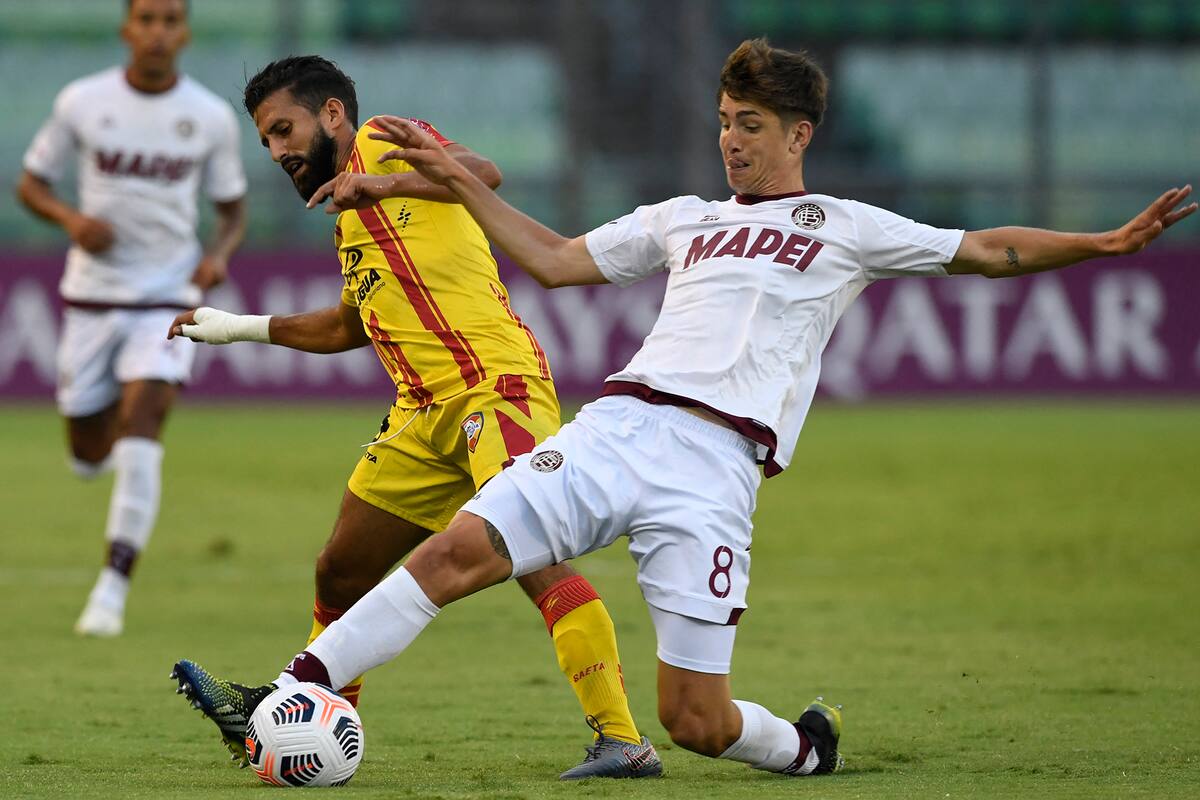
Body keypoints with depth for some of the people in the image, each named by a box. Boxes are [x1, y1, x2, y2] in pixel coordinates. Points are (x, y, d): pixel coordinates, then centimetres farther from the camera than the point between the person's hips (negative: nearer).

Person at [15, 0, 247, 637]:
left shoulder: (212, 117, -2)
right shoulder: (82, 102, -3)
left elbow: (232, 209, 10)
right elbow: (31, 183, 6)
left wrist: (220, 254, -12)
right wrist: (71, 218, -15)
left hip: (168, 299, -1)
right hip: (91, 296, 2)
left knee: (139, 436, -20)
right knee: (88, 458, 9)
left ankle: (112, 590, -17)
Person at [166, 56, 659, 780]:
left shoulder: (383, 142, -1)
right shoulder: (351, 218, 25)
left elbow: (483, 174, -21)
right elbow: (352, 323, 40)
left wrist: (383, 182, -34)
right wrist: (244, 329, 42)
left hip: (496, 385, -10)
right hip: (425, 414, 10)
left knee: (532, 557, -22)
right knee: (342, 570, 13)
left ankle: (623, 741, -25)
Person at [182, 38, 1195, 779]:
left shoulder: (845, 229, 14)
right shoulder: (684, 220, 25)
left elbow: (986, 251, 12)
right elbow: (557, 260, 31)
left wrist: (1109, 242, 1)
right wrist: (461, 182, 27)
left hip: (713, 469, -3)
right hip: (616, 425, 3)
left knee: (695, 721, -8)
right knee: (462, 548, -20)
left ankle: (806, 745, 25)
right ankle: (293, 696, -23)